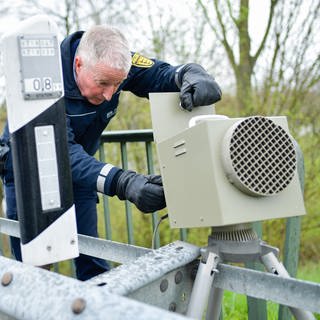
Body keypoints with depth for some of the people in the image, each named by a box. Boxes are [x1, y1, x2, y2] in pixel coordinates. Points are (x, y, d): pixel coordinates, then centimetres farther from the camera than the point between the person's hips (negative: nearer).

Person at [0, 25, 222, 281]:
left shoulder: (113, 62, -20)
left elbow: (161, 74, -20)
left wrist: (191, 74, -46)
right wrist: (123, 183, -56)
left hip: (80, 168, 4)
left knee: (92, 260, 1)